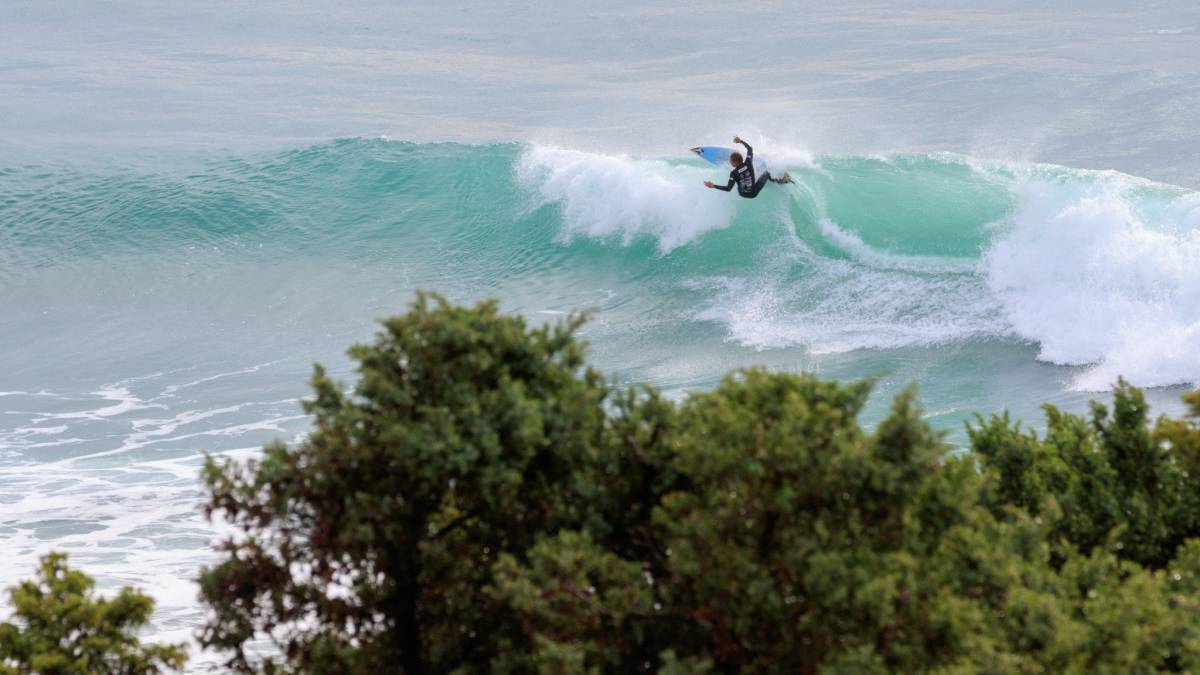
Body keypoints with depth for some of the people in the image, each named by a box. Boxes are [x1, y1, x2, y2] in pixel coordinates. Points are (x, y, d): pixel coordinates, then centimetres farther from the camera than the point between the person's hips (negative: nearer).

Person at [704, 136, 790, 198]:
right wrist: (740, 141, 3)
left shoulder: (734, 173, -28)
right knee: (766, 173, 20)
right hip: (753, 193, -1)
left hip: (742, 194, 1)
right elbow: (750, 148, -7)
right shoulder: (748, 164, -22)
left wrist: (713, 186, -29)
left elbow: (728, 188, -28)